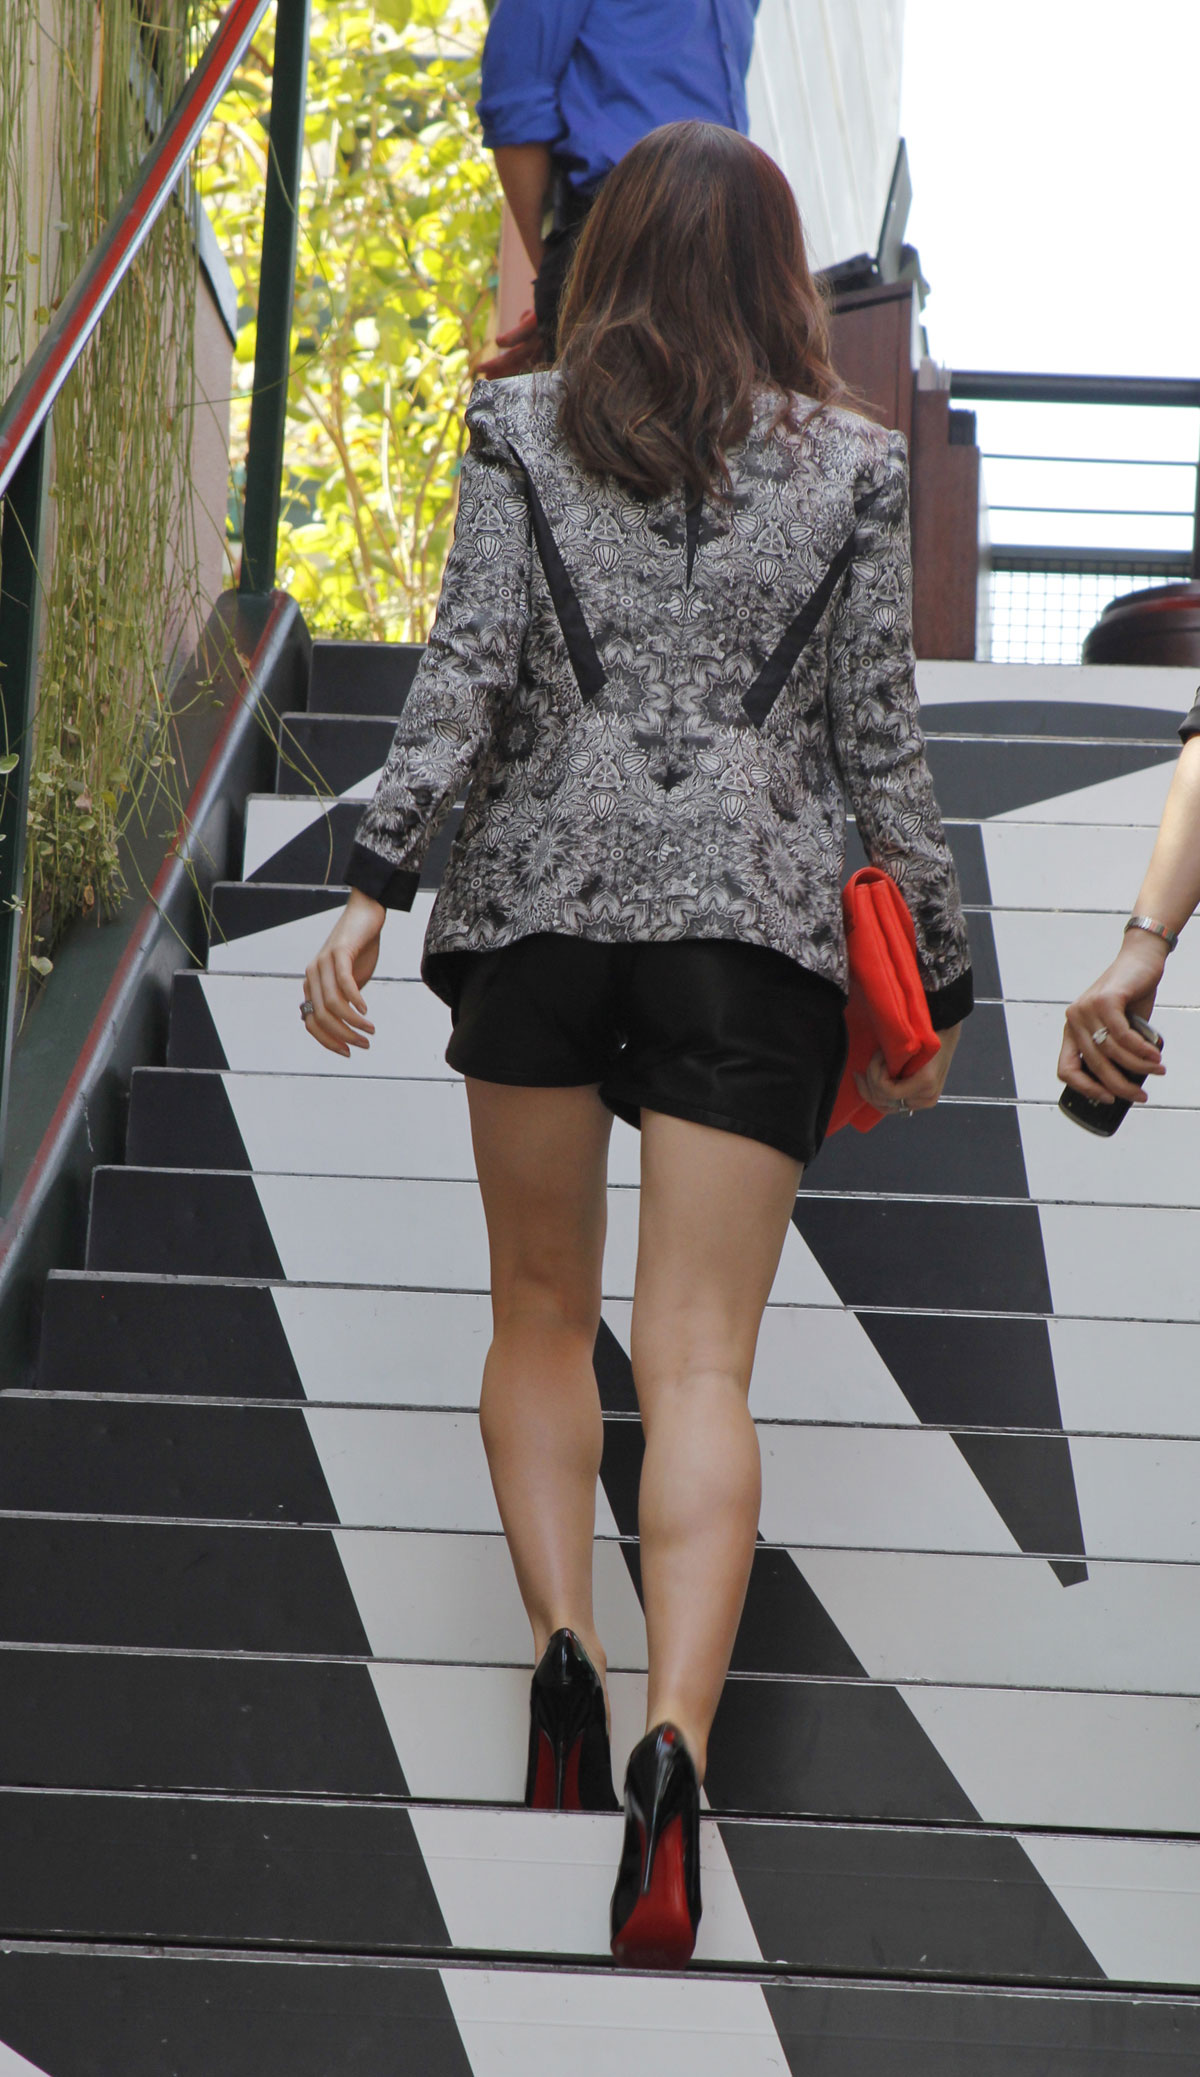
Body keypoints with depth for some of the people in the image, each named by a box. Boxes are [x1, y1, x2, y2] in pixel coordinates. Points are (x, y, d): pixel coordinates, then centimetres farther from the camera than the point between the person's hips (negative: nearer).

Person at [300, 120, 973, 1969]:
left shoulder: (523, 431, 5)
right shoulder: (853, 468, 6)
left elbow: (466, 670, -5)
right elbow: (882, 743, 6)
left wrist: (372, 883, -7)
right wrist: (932, 986, 12)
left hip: (546, 892, 0)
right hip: (758, 917, 0)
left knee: (541, 1307, 19)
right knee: (699, 1359, -6)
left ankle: (560, 1634, -2)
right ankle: (674, 1738, -25)